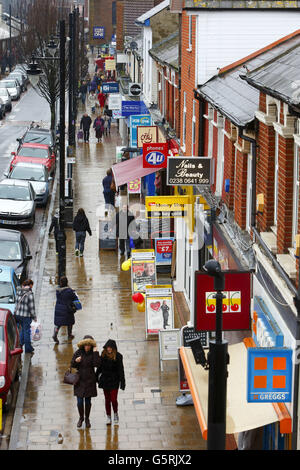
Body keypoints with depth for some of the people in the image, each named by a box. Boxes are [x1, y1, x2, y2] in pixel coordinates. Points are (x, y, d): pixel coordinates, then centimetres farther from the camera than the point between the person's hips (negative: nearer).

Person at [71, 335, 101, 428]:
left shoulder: (93, 353, -3)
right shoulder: (78, 352, 0)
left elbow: (97, 364, -18)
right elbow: (72, 365, 6)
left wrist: (95, 353, -20)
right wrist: (76, 361, -16)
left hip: (90, 381, -1)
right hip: (79, 380, 1)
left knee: (88, 401, 6)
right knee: (79, 401, -1)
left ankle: (87, 419, 22)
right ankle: (81, 418, 21)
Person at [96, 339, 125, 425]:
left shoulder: (118, 356, -7)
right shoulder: (103, 355, 3)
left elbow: (121, 370, -7)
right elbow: (100, 367, 13)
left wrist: (122, 382, -10)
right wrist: (96, 376, 16)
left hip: (114, 381, -3)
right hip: (105, 380, 3)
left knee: (114, 399, -6)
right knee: (107, 399, 7)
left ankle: (115, 414, 20)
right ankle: (108, 417, 15)